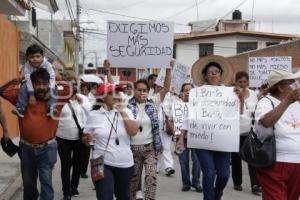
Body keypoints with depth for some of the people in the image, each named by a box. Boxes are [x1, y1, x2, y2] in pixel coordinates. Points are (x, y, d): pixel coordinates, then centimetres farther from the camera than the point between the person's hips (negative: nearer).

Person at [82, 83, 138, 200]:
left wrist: (123, 113, -14)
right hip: (102, 164, -3)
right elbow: (84, 139, 5)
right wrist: (88, 139, -18)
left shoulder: (126, 112, 1)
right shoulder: (94, 115, -4)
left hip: (125, 164, 3)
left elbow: (133, 132, -13)